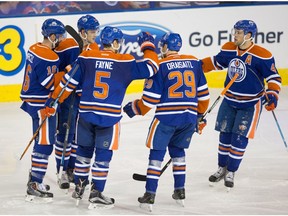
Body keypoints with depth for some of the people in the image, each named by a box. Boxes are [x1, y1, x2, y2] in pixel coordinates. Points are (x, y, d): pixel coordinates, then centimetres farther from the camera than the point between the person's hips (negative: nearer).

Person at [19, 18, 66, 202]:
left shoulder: (35, 49, 9)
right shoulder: (48, 57, -21)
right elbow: (49, 84, -21)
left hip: (33, 101, 10)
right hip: (42, 104, -10)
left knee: (42, 141, 21)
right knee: (44, 144, -9)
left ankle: (34, 179, 31)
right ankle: (34, 186, -11)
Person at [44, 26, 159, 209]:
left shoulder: (86, 57, 1)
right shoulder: (125, 62, -5)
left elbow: (69, 81, 2)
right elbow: (150, 68, 1)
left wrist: (54, 100, 10)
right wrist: (148, 46, 15)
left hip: (85, 113, 4)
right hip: (109, 116, -4)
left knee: (84, 151, 19)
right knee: (103, 155, 4)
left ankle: (79, 188, 30)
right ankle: (96, 194, 4)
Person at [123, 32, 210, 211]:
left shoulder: (159, 66, -4)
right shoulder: (194, 62, 9)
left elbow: (151, 99, -5)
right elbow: (203, 94, 12)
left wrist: (134, 109, 11)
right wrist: (200, 115, 25)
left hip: (166, 116, -4)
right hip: (189, 116, 4)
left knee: (157, 153, 4)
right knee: (177, 149, 23)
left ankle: (150, 195, 0)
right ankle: (180, 191, 23)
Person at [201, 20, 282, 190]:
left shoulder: (262, 55, -20)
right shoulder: (229, 49, -4)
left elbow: (274, 77, -15)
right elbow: (216, 62, 14)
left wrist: (272, 94, -29)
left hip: (250, 104, -5)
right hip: (230, 100, 5)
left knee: (240, 137, -5)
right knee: (225, 134, 9)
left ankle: (231, 173, 8)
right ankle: (222, 168, 27)